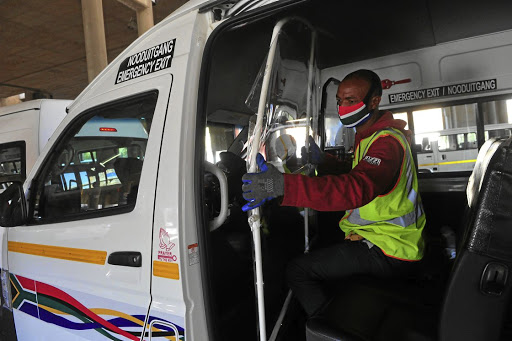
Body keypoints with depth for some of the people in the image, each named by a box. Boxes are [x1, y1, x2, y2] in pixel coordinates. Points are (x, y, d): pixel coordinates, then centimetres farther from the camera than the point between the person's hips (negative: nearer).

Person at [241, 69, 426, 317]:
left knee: (298, 272, -13)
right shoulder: (368, 136, 12)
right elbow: (353, 174, 25)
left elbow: (356, 188, -41)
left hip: (389, 252, -10)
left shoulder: (387, 141, -22)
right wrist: (323, 159, 8)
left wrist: (283, 185, -51)